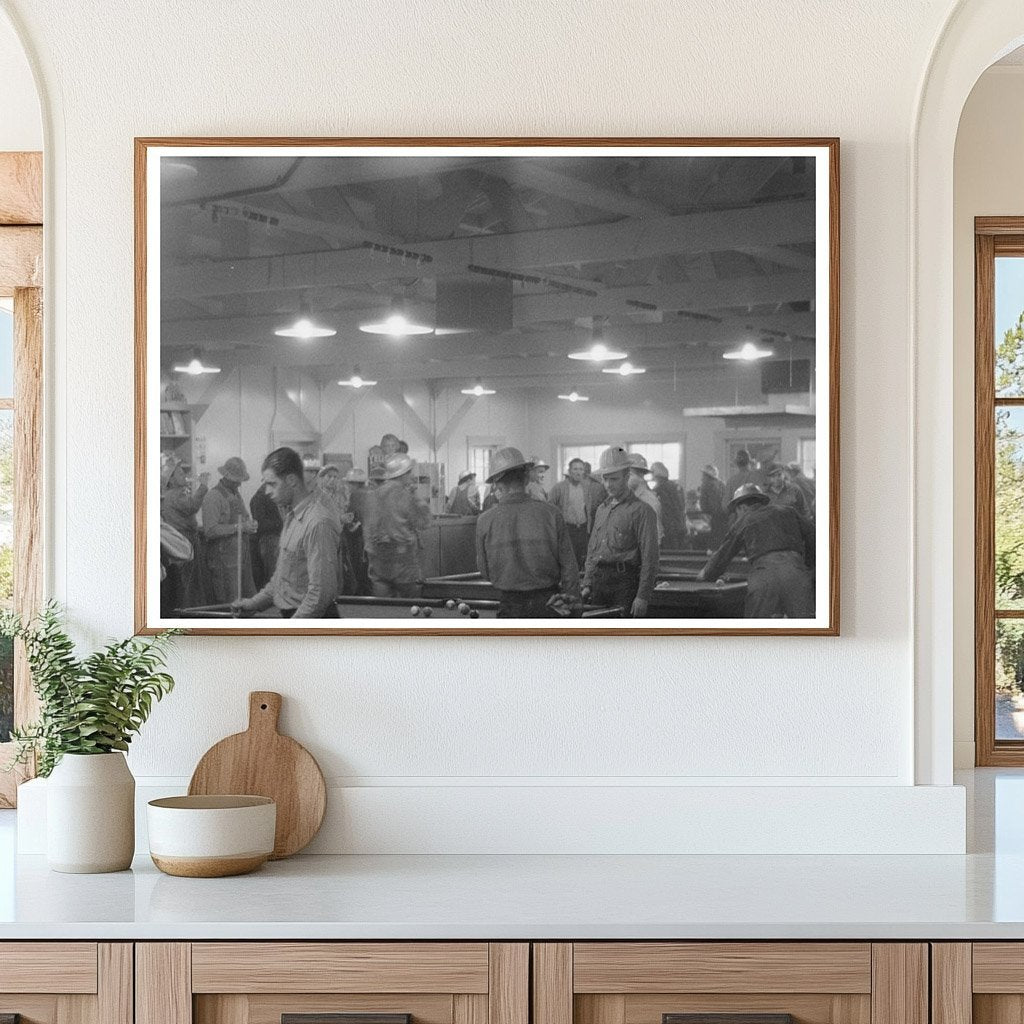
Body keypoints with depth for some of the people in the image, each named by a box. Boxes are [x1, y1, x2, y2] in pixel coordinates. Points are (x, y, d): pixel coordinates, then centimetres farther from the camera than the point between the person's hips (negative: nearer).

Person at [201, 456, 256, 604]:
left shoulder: (236, 495, 17)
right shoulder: (213, 496, -10)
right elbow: (210, 531, -19)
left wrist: (249, 525, 5)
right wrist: (238, 527, -20)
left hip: (242, 557, 8)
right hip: (224, 559, -8)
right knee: (230, 606, -9)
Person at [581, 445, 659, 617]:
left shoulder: (642, 511, -4)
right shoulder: (602, 510, 18)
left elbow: (649, 558, -9)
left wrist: (643, 596, -15)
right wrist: (587, 584, 13)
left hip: (626, 582, -6)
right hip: (599, 582, 6)